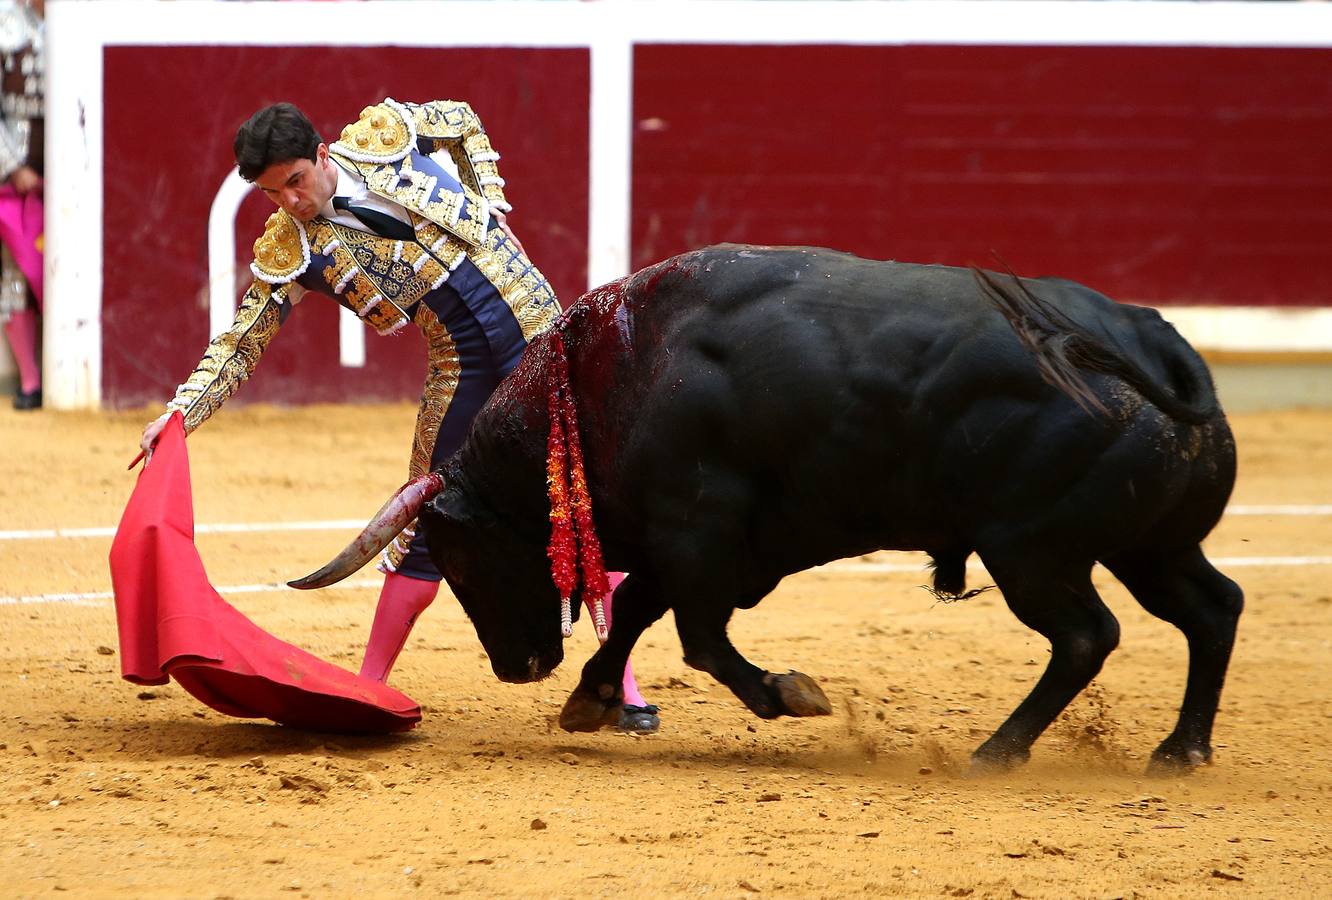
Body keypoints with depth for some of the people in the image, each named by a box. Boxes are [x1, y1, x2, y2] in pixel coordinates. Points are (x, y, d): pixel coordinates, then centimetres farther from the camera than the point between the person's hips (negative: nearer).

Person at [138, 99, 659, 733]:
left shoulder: (381, 135, -6)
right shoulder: (286, 250, -7)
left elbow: (462, 121, 13)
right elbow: (240, 342, -6)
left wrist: (489, 207, 1)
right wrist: (179, 413, -18)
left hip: (532, 322, 0)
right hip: (457, 364, 0)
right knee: (426, 527, -2)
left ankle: (623, 686, 3)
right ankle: (369, 688, 10)